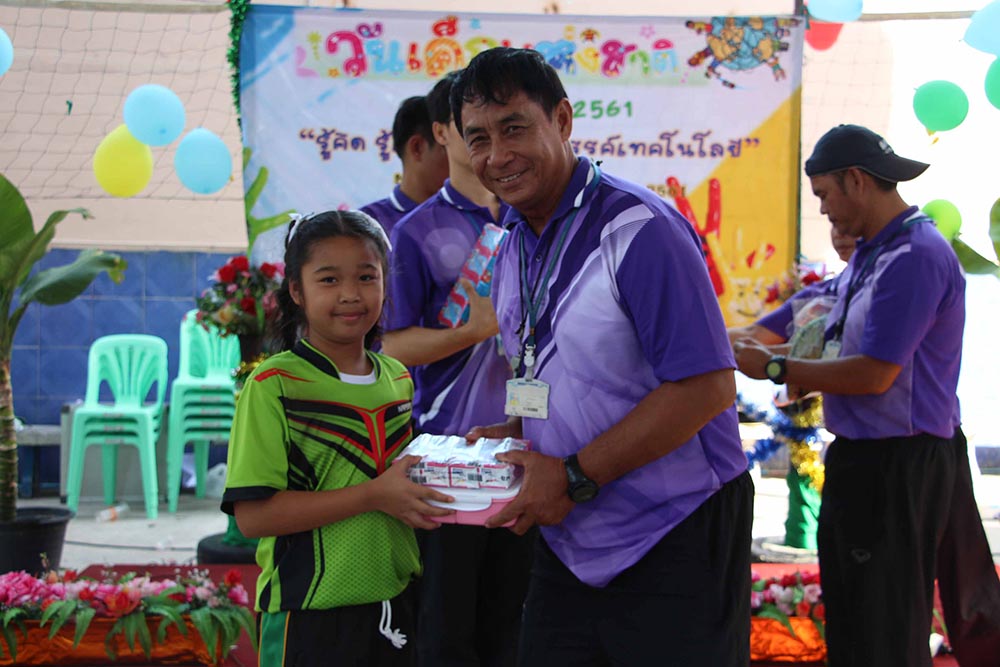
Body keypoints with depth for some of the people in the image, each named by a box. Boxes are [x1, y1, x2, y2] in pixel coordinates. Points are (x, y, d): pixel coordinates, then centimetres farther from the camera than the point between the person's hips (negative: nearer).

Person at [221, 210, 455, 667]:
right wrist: (373, 495, -21)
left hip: (396, 607, 6)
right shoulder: (273, 385, -11)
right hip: (309, 616, -6)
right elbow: (252, 514, -18)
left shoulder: (399, 379, 9)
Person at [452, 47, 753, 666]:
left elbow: (706, 386, -22)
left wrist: (575, 477, -20)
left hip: (673, 545, -7)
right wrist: (512, 434, 1)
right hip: (568, 544, 7)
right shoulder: (513, 252, 9)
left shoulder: (640, 230, -17)